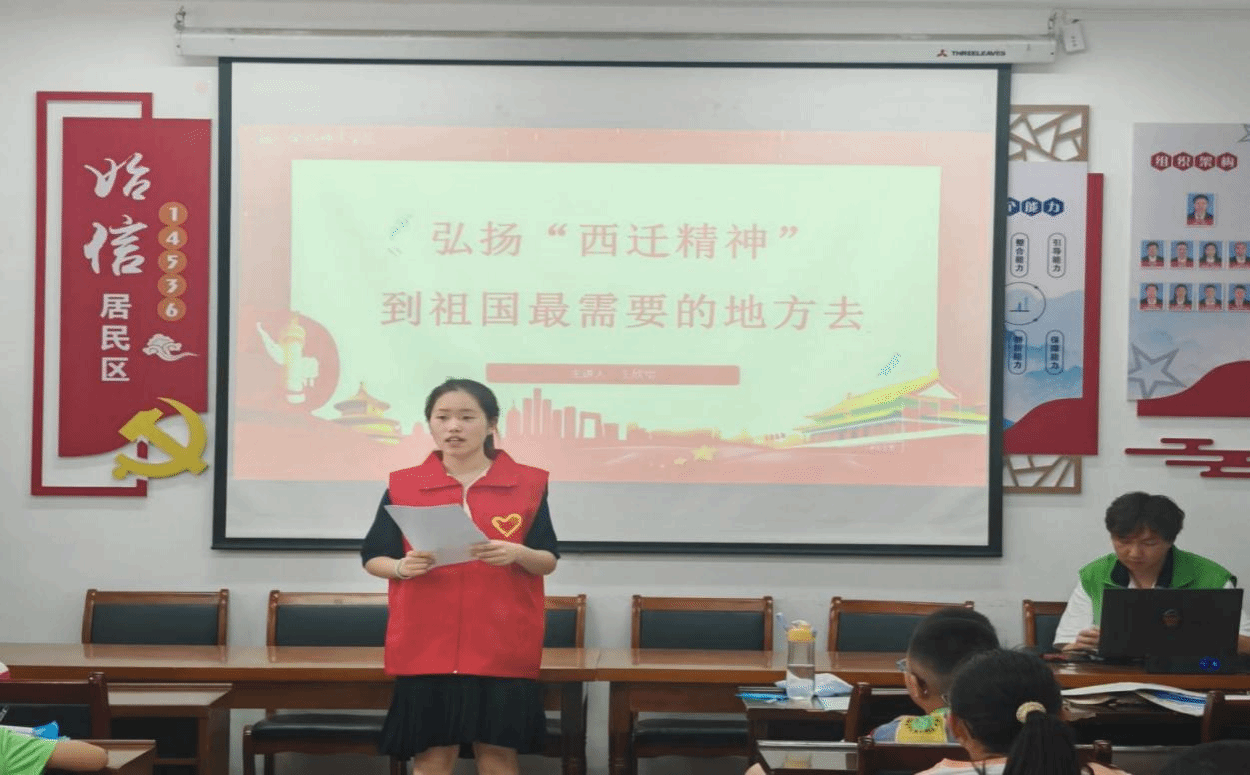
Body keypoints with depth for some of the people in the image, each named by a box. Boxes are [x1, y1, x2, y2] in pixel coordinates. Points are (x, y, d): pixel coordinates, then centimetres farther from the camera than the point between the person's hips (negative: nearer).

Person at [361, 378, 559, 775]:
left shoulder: (528, 483, 4)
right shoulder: (403, 485, 6)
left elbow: (548, 561, 5)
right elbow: (373, 559, 8)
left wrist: (518, 554, -17)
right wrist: (402, 567, -13)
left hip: (502, 644, 0)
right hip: (425, 644, 1)